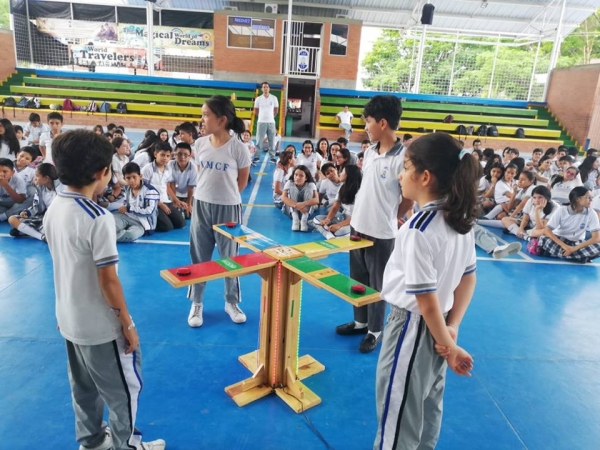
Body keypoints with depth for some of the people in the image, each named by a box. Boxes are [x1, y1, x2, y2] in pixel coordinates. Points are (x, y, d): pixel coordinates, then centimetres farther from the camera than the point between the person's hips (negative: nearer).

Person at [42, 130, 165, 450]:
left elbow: (65, 266, 9)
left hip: (69, 320, 8)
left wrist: (68, 307, 20)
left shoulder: (53, 209, -1)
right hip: (100, 326, -8)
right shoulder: (98, 219, -26)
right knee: (124, 388, 13)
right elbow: (108, 281, -23)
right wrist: (128, 324, -12)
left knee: (84, 387, 25)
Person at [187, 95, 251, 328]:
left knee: (229, 257, 11)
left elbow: (242, 181, -1)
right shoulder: (200, 144, -2)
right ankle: (196, 303, 28)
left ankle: (231, 302, 29)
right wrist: (210, 193, 9)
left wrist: (225, 195, 5)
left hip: (228, 208, -3)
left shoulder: (238, 148, -13)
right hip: (201, 205, 3)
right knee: (199, 256, 12)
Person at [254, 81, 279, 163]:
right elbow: (256, 111, 11)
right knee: (259, 140, 1)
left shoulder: (274, 98, 2)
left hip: (271, 122, 1)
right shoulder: (258, 99, 0)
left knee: (272, 140, 4)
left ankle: (272, 157, 11)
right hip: (261, 122, -1)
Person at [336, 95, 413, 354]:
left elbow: (410, 198, -11)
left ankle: (375, 330, 29)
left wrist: (389, 217, 2)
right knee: (357, 279, 20)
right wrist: (358, 217, 7)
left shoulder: (402, 158, -19)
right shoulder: (369, 152, 4)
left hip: (381, 233, -7)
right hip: (358, 226, 7)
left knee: (377, 284, 9)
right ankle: (361, 321, 39)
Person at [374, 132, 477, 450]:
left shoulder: (418, 229, -27)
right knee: (426, 410, 27)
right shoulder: (461, 219, -1)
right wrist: (452, 328, 3)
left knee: (397, 414, 12)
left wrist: (450, 347, -10)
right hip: (436, 328, 8)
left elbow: (427, 301, -23)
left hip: (412, 327, -8)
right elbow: (468, 278, 6)